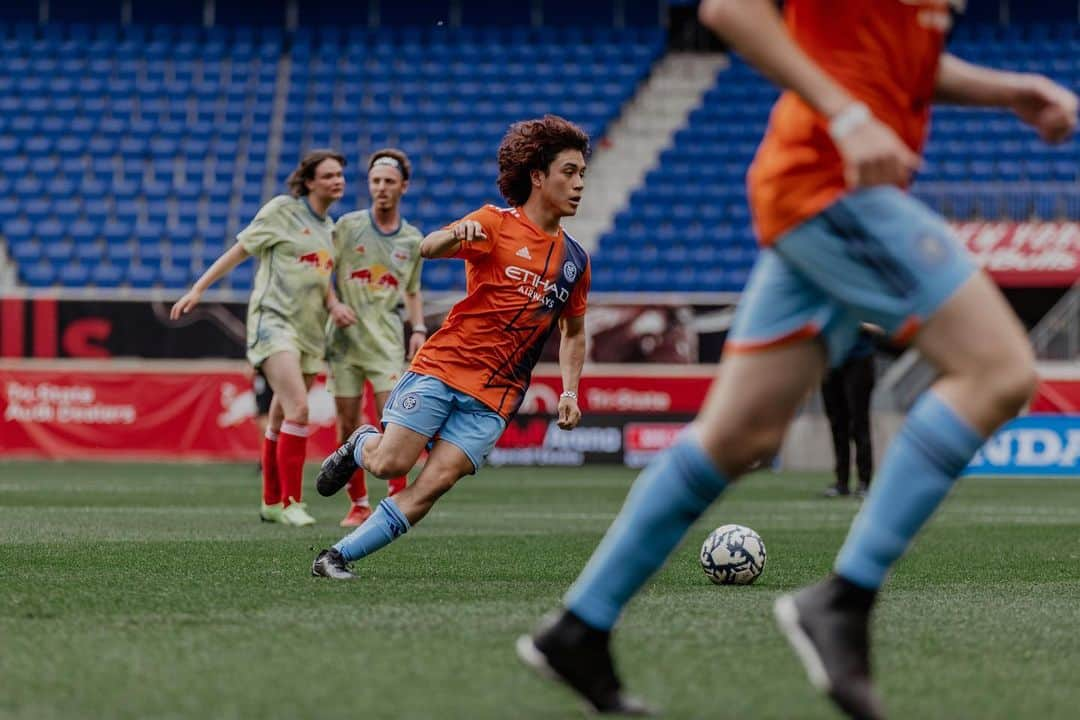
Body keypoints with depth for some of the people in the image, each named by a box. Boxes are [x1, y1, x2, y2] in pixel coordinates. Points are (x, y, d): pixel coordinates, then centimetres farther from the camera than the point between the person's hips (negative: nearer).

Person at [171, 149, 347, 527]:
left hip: (309, 328, 7)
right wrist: (197, 290, -2)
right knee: (297, 407, -20)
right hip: (274, 320, -7)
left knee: (281, 419, 11)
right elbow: (239, 251, 0)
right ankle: (290, 502, -17)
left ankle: (272, 503, 20)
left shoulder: (329, 227, 15)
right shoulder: (282, 210, -4)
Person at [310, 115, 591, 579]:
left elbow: (573, 332, 26)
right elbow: (428, 248, -17)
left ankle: (338, 557, -6)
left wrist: (569, 392, 11)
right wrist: (455, 234, -40)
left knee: (432, 486, -13)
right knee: (390, 464, -14)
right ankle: (361, 445, 23)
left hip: (493, 399, 3)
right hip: (443, 367, -3)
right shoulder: (496, 224, -1)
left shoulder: (574, 260, 13)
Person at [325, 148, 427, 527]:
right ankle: (358, 503, 13)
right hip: (345, 339, -1)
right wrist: (334, 304, -13)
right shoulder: (348, 226, 0)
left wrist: (418, 329, 5)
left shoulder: (412, 240, 9)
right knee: (348, 425, 2)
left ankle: (397, 500, -1)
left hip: (387, 340, 1)